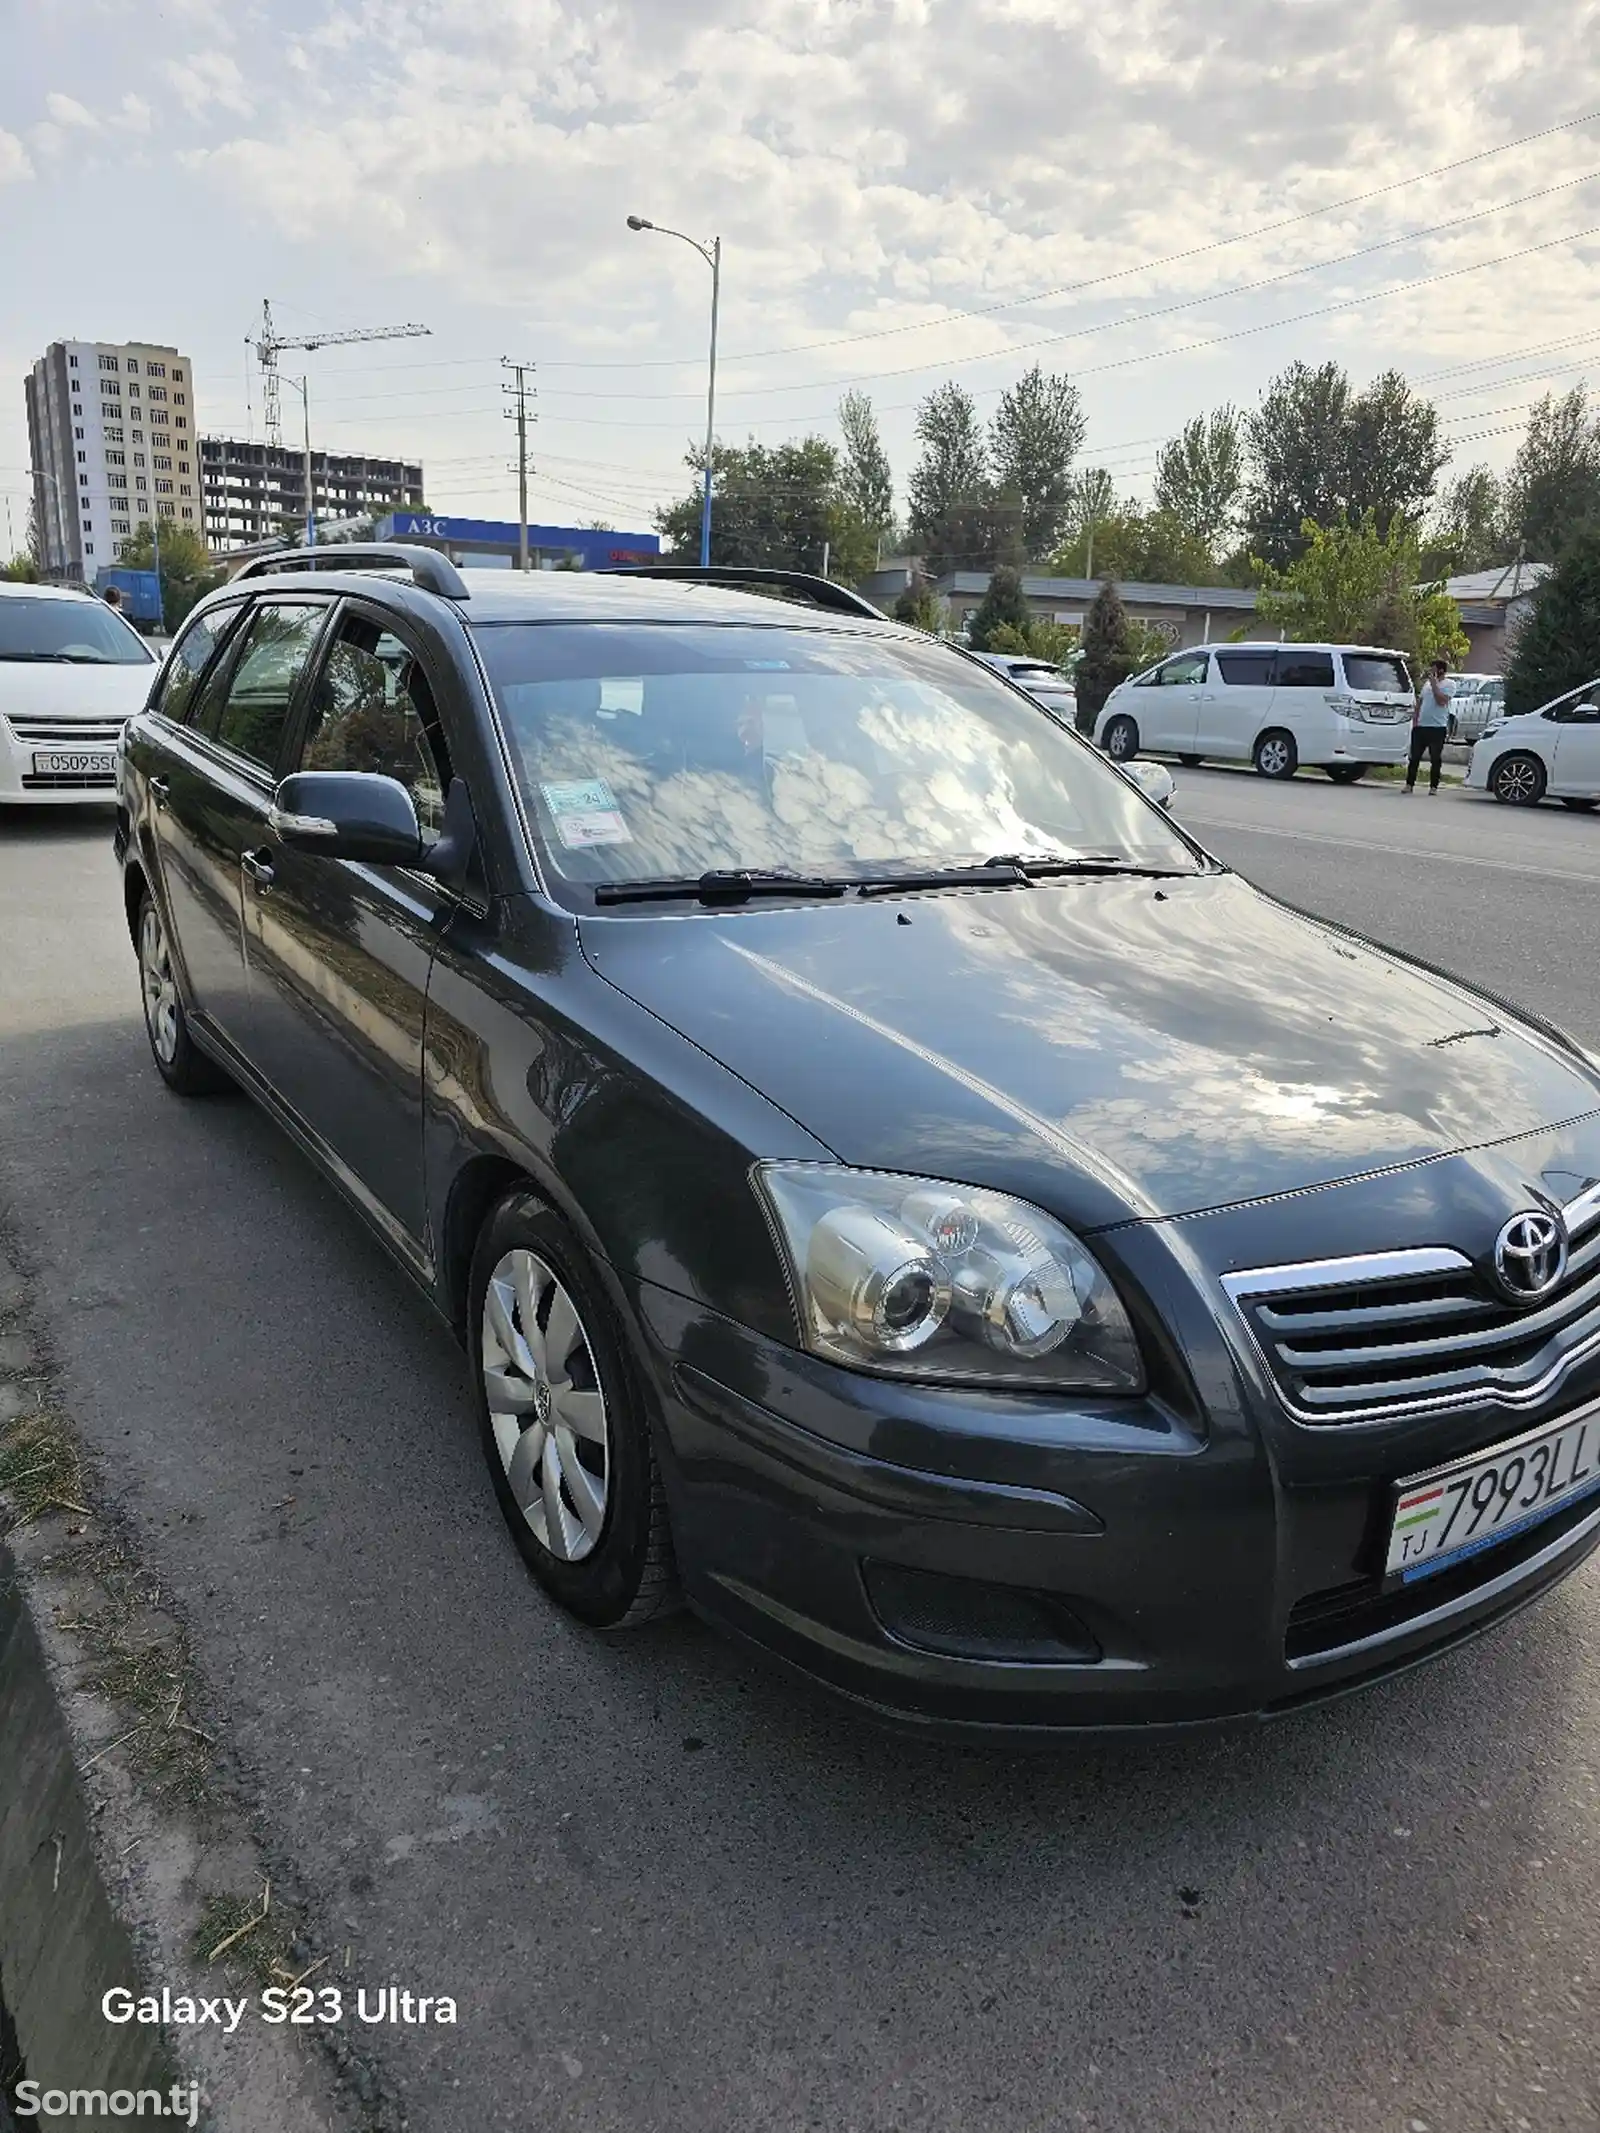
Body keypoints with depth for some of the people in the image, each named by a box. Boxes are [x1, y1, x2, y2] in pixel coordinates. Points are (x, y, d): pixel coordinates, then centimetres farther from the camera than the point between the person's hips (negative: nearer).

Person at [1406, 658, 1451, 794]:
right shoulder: (1427, 683, 15)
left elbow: (1441, 701, -19)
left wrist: (1434, 684, -16)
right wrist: (1415, 717, 8)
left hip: (1437, 727, -6)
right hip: (1420, 726, 6)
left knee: (1435, 759, 0)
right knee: (1414, 757, 5)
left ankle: (1433, 786, 5)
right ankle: (1409, 784, 10)